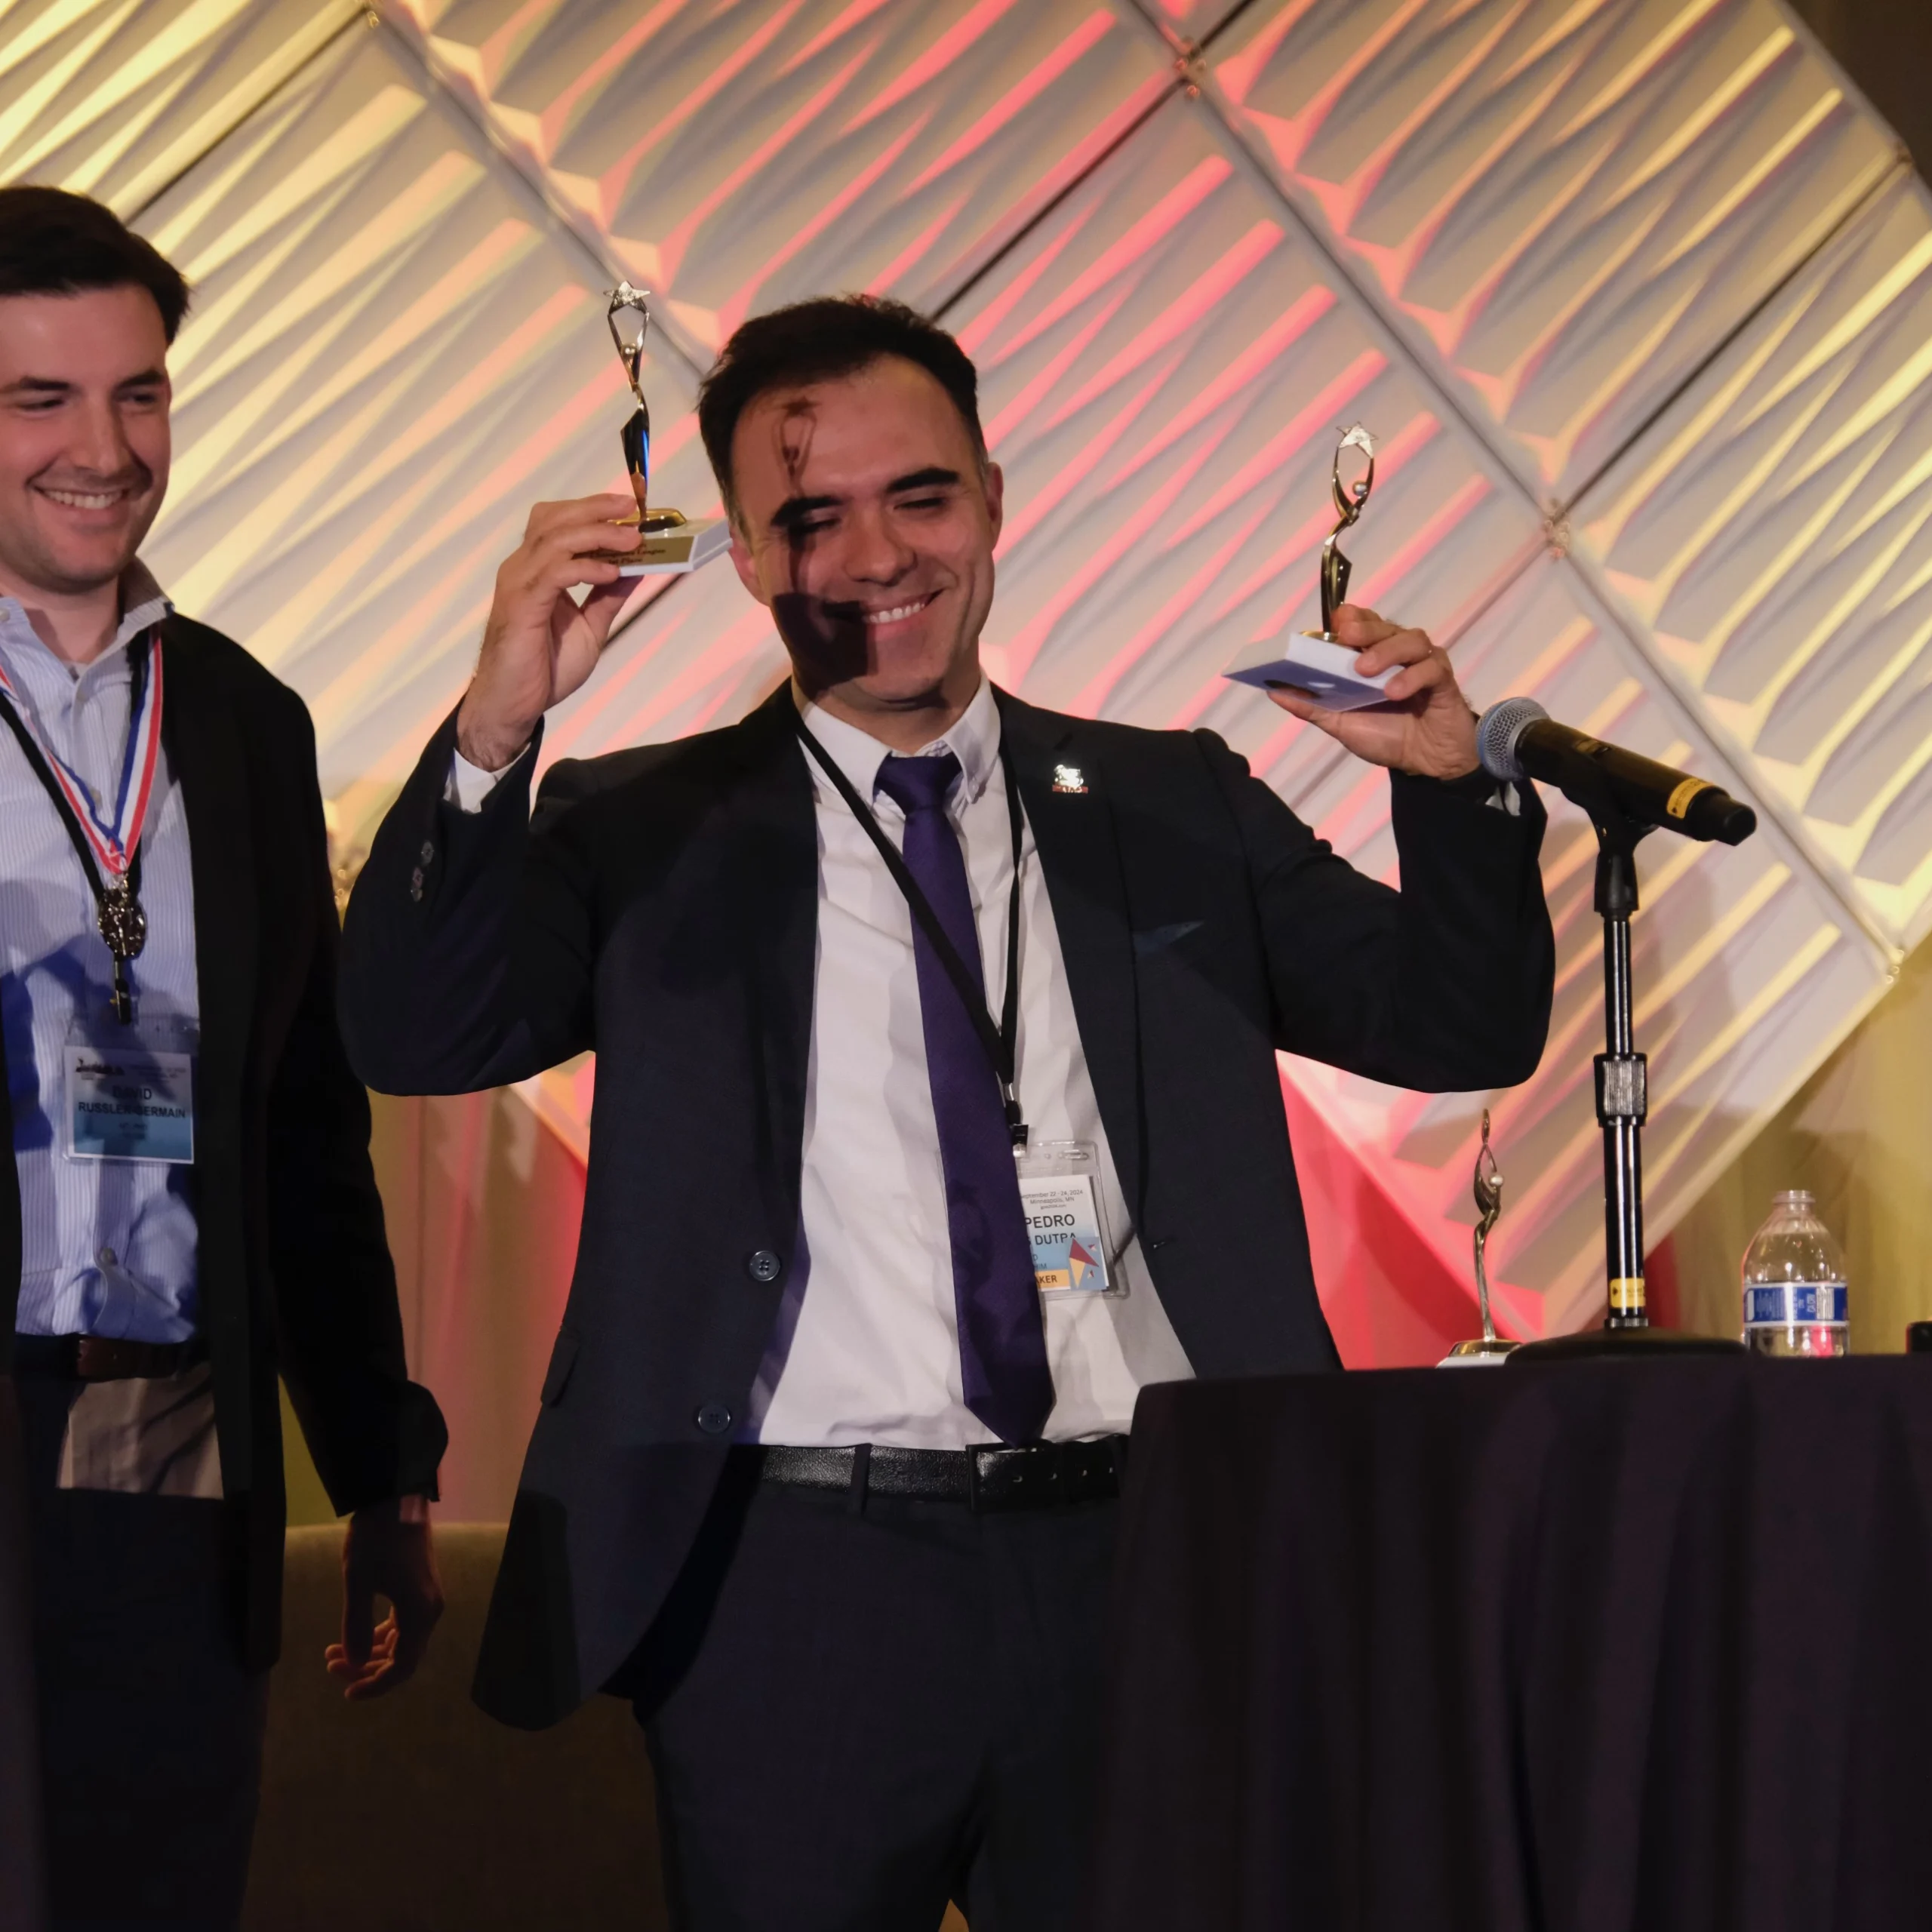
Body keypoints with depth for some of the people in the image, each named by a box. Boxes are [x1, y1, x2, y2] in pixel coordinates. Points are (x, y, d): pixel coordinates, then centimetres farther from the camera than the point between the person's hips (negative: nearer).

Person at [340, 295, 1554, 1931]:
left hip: (1140, 1564, 2)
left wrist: (1449, 785, -8)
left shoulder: (1176, 812, 13)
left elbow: (1471, 1029, 10)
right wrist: (496, 730, -21)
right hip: (797, 1592, -2)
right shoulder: (644, 837, 7)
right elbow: (415, 1041, -7)